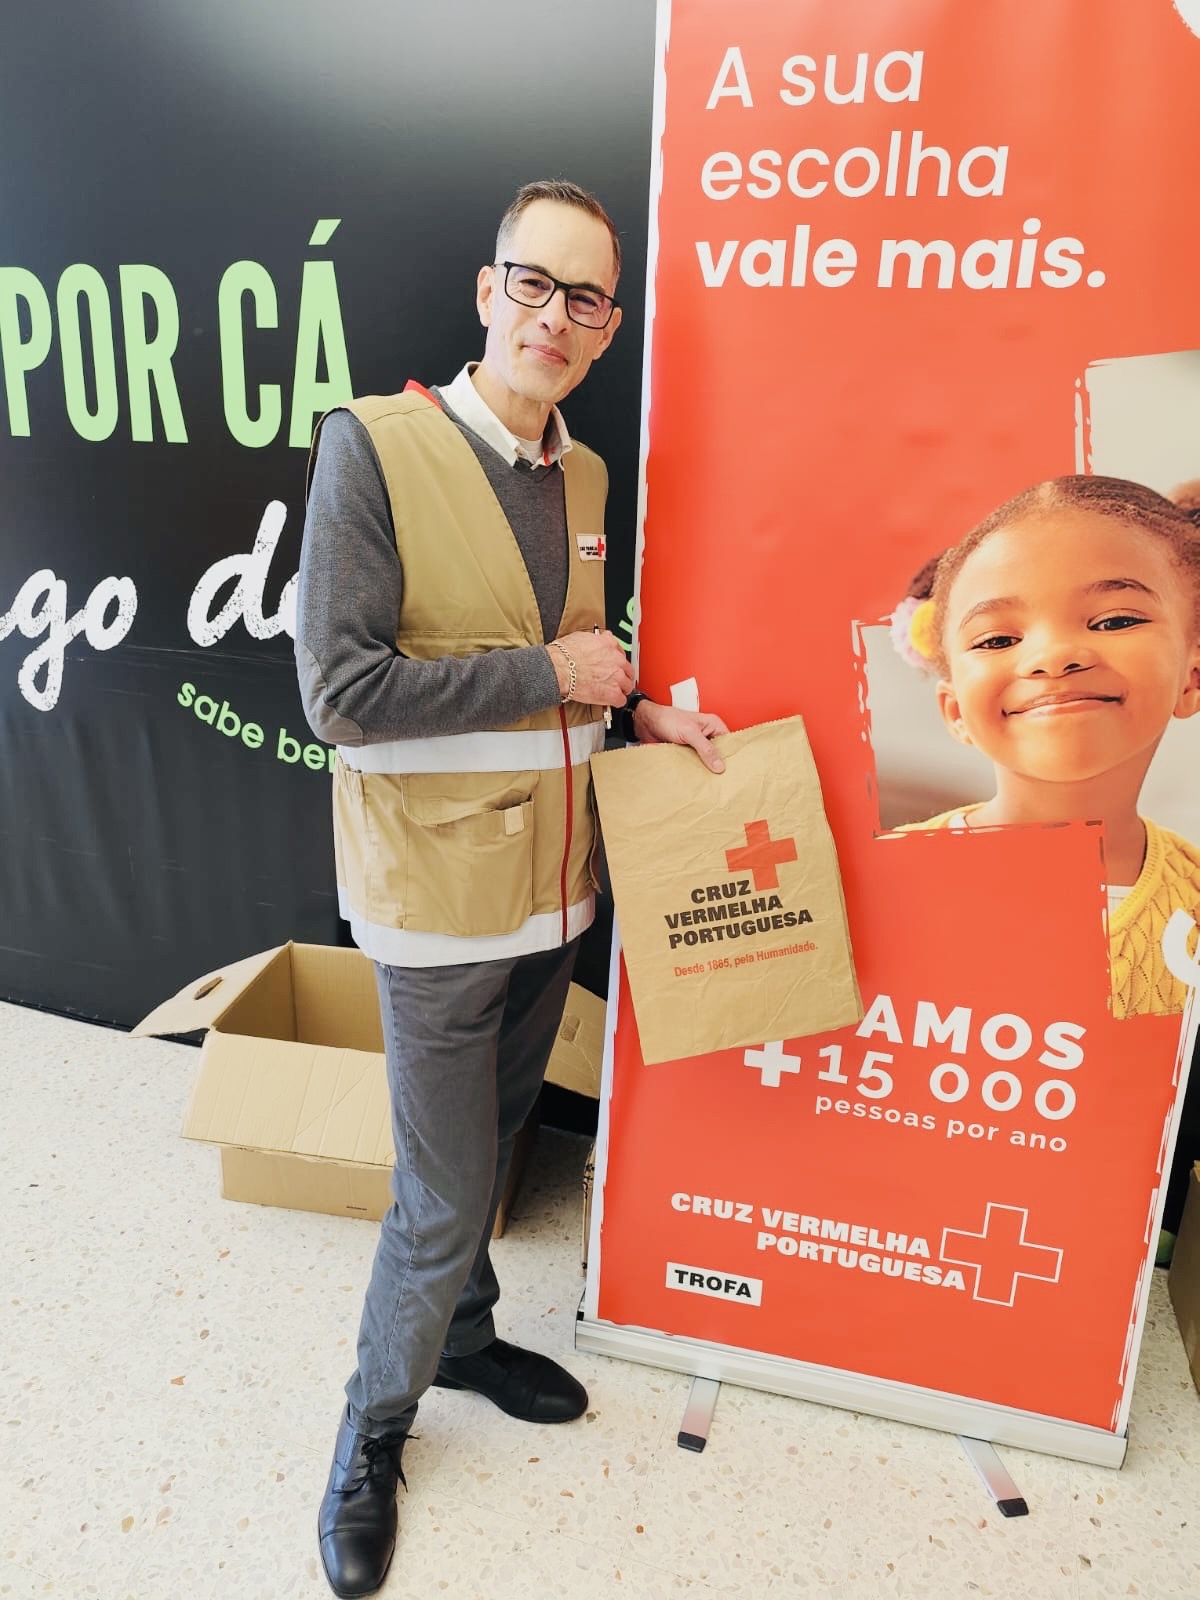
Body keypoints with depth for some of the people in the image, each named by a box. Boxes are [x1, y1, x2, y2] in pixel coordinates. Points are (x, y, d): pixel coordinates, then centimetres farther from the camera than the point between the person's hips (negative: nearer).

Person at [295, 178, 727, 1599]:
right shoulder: (373, 444, -13)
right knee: (442, 1200, 6)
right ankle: (373, 1428, 35)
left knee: (491, 1147, 25)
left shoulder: (584, 476, 8)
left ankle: (462, 1336, 51)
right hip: (440, 900, -6)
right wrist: (545, 673, -17)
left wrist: (638, 713, 1)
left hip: (554, 890, 7)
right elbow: (339, 692, -20)